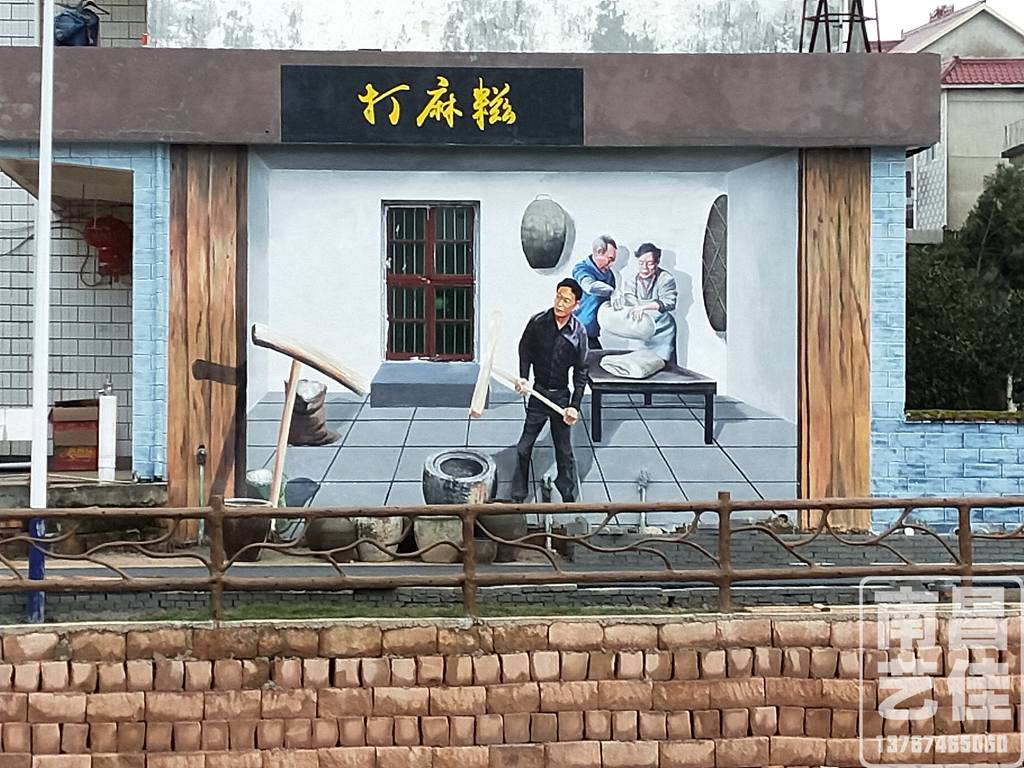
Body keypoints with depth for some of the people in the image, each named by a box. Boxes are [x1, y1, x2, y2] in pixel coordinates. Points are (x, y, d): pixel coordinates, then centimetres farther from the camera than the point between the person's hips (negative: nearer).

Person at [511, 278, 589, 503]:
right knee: (524, 448, 2)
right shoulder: (537, 322, -8)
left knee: (564, 451, 8)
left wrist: (575, 405, -8)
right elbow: (525, 349, 7)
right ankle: (518, 497, 13)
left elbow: (581, 372, -2)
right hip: (538, 393, 0)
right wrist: (523, 377, -9)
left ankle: (568, 498, 18)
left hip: (562, 396, 0)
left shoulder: (578, 332, -7)